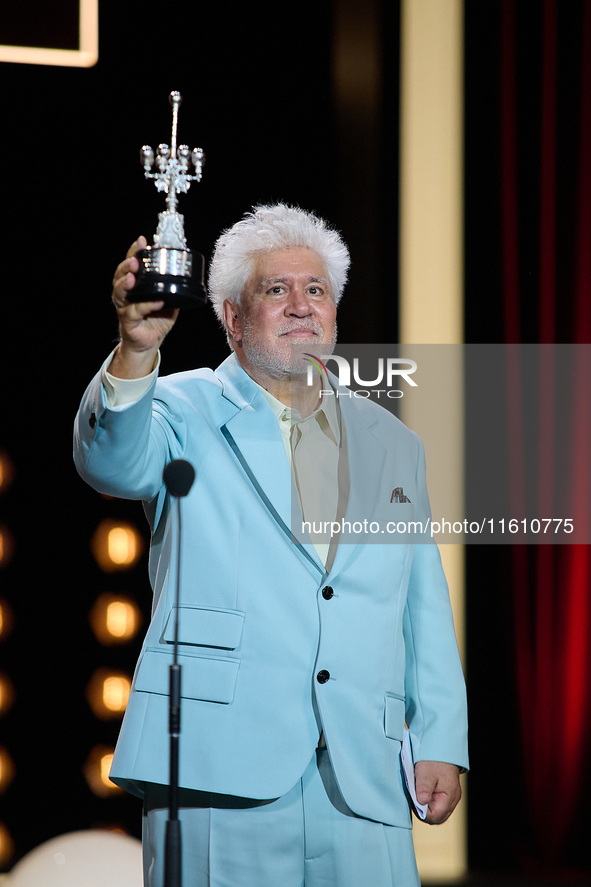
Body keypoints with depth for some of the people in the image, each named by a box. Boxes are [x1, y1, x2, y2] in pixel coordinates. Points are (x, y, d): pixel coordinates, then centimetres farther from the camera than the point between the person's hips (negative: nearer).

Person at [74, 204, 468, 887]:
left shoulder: (392, 444, 20)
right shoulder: (186, 411, 8)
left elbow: (425, 613, 17)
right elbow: (114, 462, -15)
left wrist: (442, 744, 7)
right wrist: (136, 348, -34)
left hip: (364, 781, 3)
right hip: (219, 773, -3)